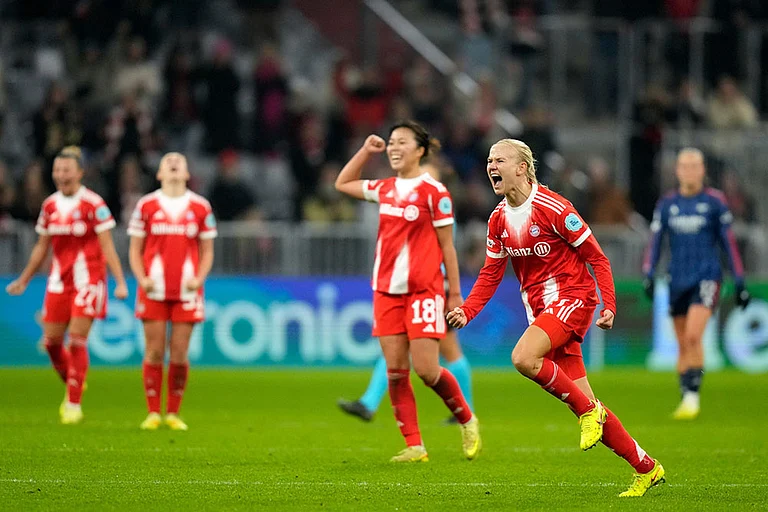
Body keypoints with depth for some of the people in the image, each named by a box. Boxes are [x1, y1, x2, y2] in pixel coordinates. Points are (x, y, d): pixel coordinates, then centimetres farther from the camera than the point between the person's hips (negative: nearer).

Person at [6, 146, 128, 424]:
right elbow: (42, 247, 19)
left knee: (77, 340, -10)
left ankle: (74, 404, -3)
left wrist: (120, 282, -14)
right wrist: (23, 281, 22)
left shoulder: (94, 204, -8)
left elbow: (107, 246, -8)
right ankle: (72, 385, 28)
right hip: (58, 281, 5)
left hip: (87, 280, -5)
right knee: (51, 341, 2)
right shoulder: (49, 205, 8)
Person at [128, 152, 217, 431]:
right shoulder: (146, 206, 4)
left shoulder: (200, 207, 6)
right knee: (154, 352, -2)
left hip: (186, 291, 1)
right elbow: (135, 249, 7)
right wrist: (141, 278, -9)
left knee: (179, 354, 0)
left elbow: (207, 251, 10)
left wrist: (198, 278, -7)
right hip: (154, 290, -1)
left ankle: (173, 413, 10)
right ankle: (153, 413, 6)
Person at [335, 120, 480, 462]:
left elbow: (447, 246, -4)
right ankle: (414, 446, 4)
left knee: (427, 370, -9)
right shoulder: (385, 189, 11)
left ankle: (466, 420, 16)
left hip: (423, 290, -6)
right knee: (395, 371, -1)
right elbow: (343, 184, 29)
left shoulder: (433, 191, -6)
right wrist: (366, 151, 19)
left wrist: (455, 293, -5)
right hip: (387, 290, 6)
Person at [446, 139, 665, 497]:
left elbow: (596, 257, -10)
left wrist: (609, 305, -18)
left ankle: (588, 410, -10)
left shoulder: (552, 208, -14)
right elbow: (490, 275, 13)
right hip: (539, 306, 7)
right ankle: (646, 468, 13)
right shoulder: (498, 219, 7)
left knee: (523, 358, -30)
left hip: (572, 297, -7)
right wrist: (466, 311, -1)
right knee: (586, 407, 3)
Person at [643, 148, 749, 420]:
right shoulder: (666, 204, 8)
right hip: (678, 281, 4)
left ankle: (692, 396, -17)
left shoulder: (715, 201, 1)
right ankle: (685, 398, 15)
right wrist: (648, 275, -5)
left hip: (707, 277, -4)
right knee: (683, 345, 6)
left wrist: (739, 282, 2)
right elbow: (654, 241, 9)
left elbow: (729, 241, 4)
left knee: (693, 336, -20)